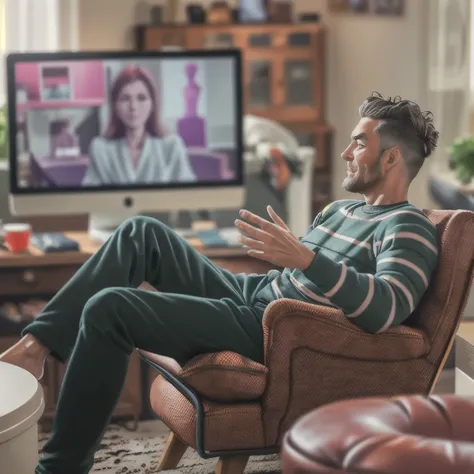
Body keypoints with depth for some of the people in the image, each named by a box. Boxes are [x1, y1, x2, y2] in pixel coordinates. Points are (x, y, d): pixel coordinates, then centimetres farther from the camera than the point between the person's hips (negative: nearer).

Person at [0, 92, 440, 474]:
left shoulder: (410, 230, -12)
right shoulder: (342, 210, 18)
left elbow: (387, 309, -32)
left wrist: (304, 259, -39)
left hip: (274, 333, -10)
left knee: (109, 308, -20)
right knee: (142, 232, 8)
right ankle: (39, 343, 1)